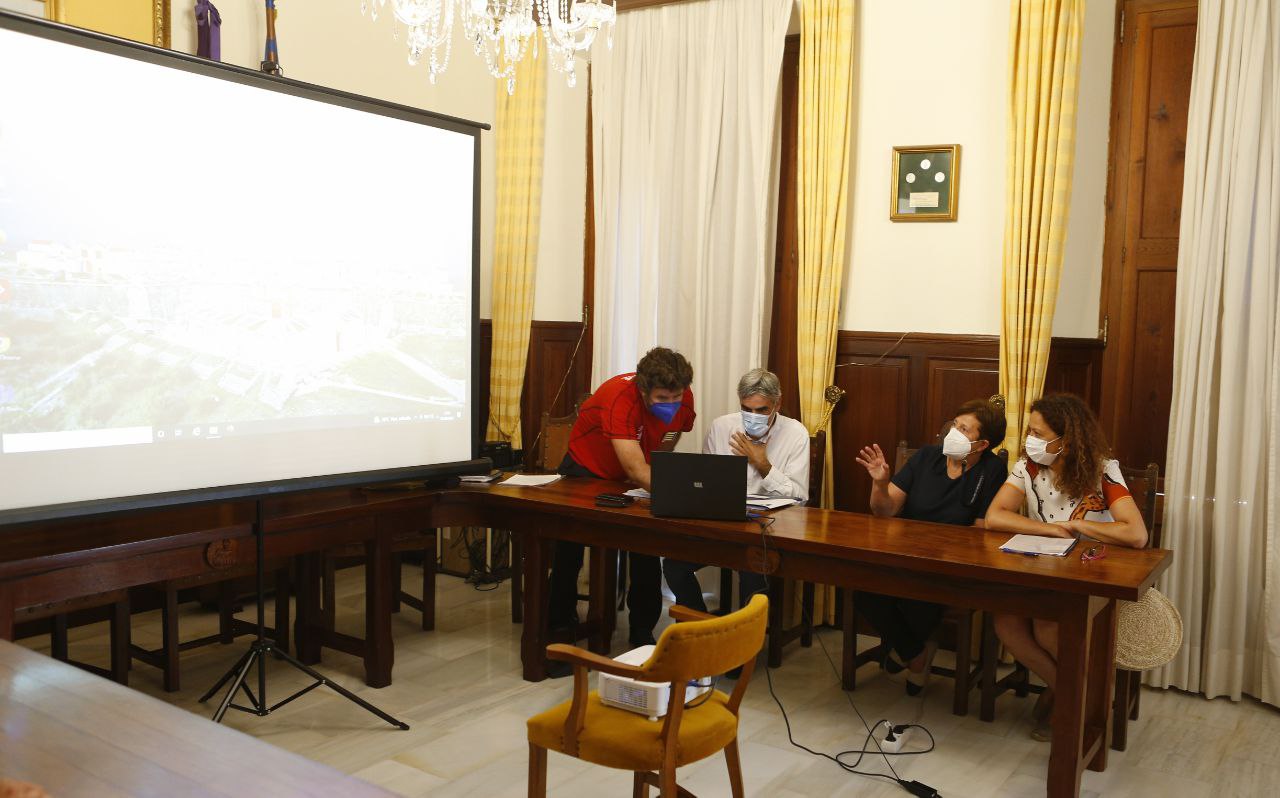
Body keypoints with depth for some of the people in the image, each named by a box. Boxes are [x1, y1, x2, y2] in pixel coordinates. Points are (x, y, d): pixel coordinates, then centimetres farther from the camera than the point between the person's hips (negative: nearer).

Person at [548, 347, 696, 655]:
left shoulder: (683, 399, -21)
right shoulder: (620, 396, -39)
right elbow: (636, 470, -46)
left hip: (634, 478, 4)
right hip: (587, 469, -4)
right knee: (570, 550, 1)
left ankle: (643, 630, 10)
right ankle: (561, 625, 22)